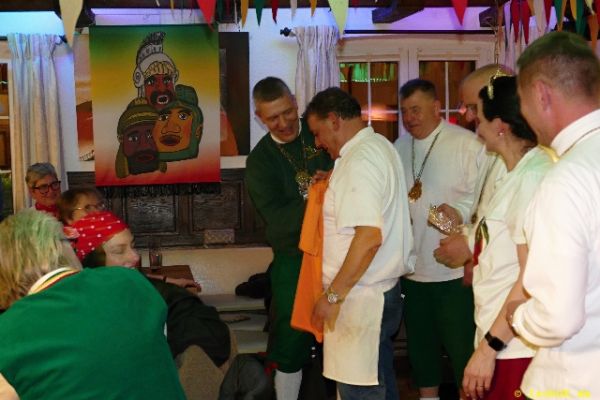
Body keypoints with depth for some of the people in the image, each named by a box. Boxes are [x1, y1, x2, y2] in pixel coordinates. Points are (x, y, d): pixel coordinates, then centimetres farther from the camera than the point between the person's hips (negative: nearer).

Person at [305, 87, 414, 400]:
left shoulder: (360, 160, -18)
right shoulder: (379, 146, 14)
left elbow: (370, 236, -26)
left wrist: (333, 295, -21)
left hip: (362, 299, -10)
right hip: (384, 289, 10)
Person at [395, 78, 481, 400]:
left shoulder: (466, 144, -10)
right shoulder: (400, 147, 10)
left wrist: (455, 216, -27)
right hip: (412, 269, 6)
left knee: (461, 347, 3)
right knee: (420, 344, 19)